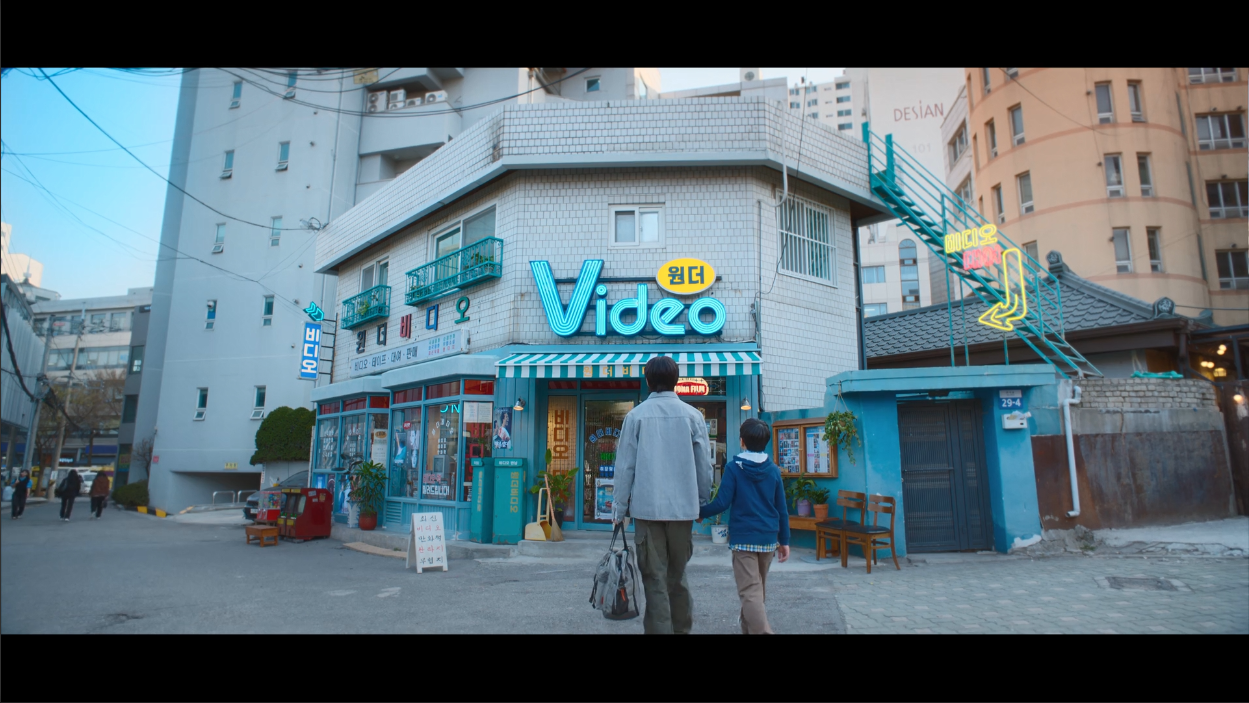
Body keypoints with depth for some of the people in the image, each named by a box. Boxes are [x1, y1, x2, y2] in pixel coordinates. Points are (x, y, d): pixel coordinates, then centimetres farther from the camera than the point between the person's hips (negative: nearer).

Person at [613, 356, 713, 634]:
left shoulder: (636, 415, -2)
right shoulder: (692, 415, 1)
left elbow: (625, 465, -3)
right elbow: (704, 465, 4)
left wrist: (620, 507, 5)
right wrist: (703, 502, 15)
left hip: (647, 507, -2)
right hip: (683, 507, 2)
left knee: (655, 579, 4)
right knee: (677, 575, 17)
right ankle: (681, 628, 22)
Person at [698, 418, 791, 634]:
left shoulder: (733, 467, -8)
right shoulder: (773, 470, 4)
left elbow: (722, 503, -11)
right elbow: (782, 509, 6)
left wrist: (700, 512, 5)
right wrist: (784, 540, 14)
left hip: (743, 537, -5)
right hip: (768, 538, 5)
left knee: (750, 592, -8)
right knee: (759, 590, 20)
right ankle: (749, 629, 34)